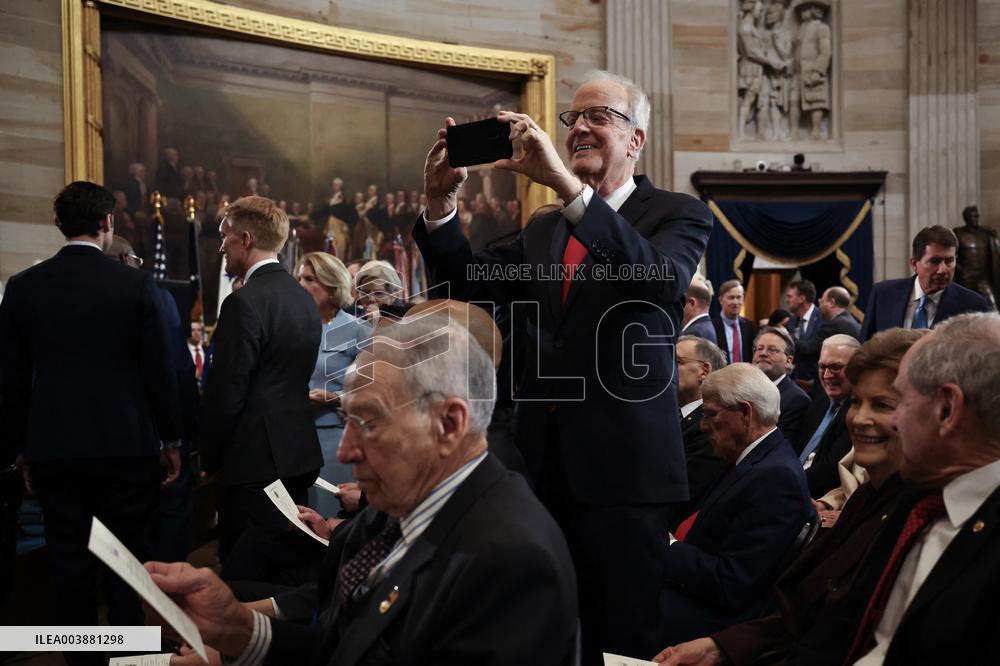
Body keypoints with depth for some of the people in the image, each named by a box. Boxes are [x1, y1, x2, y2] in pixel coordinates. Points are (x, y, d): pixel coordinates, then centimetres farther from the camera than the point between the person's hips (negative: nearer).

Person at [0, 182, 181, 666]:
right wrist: (171, 438, 8)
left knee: (70, 567, 8)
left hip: (54, 449, 2)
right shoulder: (135, 284, -7)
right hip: (126, 445, -2)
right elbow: (160, 369, -3)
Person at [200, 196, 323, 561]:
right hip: (299, 453, 9)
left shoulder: (244, 303, -16)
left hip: (255, 460, -9)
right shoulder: (304, 299, 11)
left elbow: (226, 394, -17)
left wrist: (208, 459, -4)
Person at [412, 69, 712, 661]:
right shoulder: (544, 230, 18)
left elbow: (661, 280, -23)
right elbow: (473, 285, 7)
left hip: (623, 462, -5)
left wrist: (567, 184, -32)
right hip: (546, 462, 5)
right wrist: (442, 202, -10)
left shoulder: (678, 214, -1)